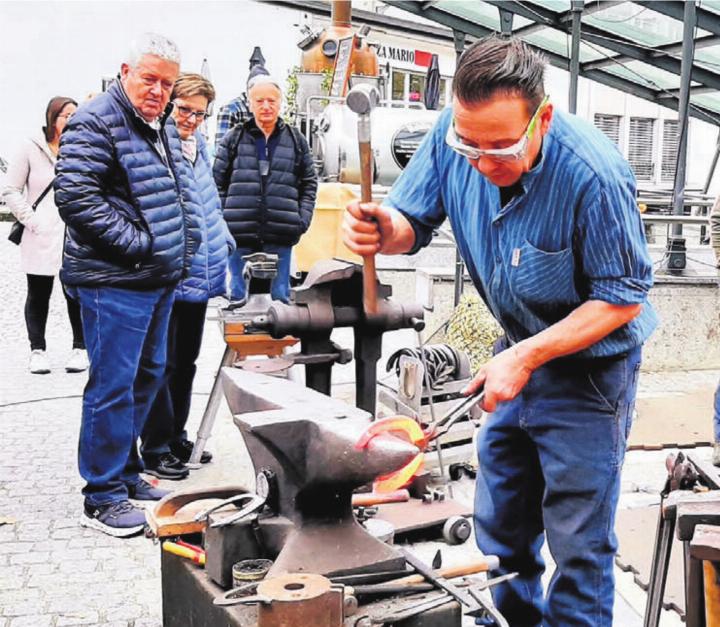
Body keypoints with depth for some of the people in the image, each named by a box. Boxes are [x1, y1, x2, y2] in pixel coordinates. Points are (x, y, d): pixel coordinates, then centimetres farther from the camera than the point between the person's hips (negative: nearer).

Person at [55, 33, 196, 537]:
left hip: (160, 279, 10)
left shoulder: (161, 128, 17)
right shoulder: (96, 122, -11)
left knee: (148, 376, 16)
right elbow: (75, 196, -21)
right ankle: (103, 497, 6)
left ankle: (125, 471, 30)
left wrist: (178, 253, 14)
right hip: (115, 282, -9)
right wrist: (135, 242, -20)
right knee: (113, 385, -5)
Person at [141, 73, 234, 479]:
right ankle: (155, 449, 12)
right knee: (162, 365, 0)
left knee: (186, 362, 17)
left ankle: (176, 438, 30)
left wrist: (223, 242, 20)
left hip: (199, 277, 8)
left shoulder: (198, 146, 14)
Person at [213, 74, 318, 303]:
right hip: (240, 232, 0)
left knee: (280, 295, 8)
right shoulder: (234, 139, 6)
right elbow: (218, 183, 6)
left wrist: (303, 219, 1)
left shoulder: (296, 140, 10)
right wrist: (220, 219, -2)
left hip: (280, 234, 1)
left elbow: (309, 183, 11)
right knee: (239, 296, 8)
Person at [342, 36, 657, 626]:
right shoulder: (455, 136, -15)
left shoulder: (593, 174, -30)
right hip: (519, 353, 6)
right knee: (499, 530, 18)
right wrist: (385, 229, -30)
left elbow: (623, 296, -22)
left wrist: (527, 357, -29)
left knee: (578, 543, 3)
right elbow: (414, 220, -5)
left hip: (589, 363, -6)